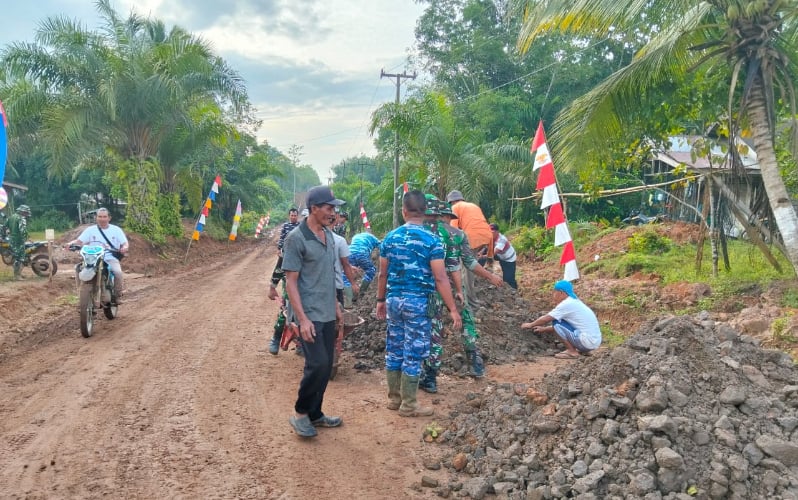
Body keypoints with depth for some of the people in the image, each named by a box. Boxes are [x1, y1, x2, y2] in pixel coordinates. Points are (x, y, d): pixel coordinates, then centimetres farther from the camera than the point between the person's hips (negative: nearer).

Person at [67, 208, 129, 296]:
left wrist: (125, 248, -21)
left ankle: (118, 295, -14)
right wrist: (71, 243, -18)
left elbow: (125, 244, 3)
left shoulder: (116, 230, 9)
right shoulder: (90, 230, 12)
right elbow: (79, 241, 5)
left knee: (118, 272, -31)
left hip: (111, 258, -1)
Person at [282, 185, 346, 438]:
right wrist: (302, 318, -20)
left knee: (326, 366, 11)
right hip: (309, 315, -8)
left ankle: (314, 413, 25)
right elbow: (291, 281, -15)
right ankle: (299, 413, 8)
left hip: (327, 314, 8)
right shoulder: (296, 238, -14)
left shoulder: (329, 235, 9)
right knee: (317, 364, -12)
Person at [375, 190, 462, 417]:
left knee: (394, 350, 14)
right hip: (417, 301, -5)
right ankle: (408, 404, 10)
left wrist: (381, 300, 20)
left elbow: (382, 274, 8)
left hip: (394, 299, 5)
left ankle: (394, 398, 25)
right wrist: (452, 309, -11)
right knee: (413, 353, 3)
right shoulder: (431, 240, -10)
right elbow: (440, 278, -14)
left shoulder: (390, 237, 3)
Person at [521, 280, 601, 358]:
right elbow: (561, 325, 25)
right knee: (560, 325, 23)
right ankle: (583, 349, 14)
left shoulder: (566, 304, -12)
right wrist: (544, 329, 27)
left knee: (556, 322, -8)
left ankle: (572, 352, -4)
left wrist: (530, 325, 9)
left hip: (587, 341, -9)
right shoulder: (575, 302, 16)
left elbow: (545, 319, -6)